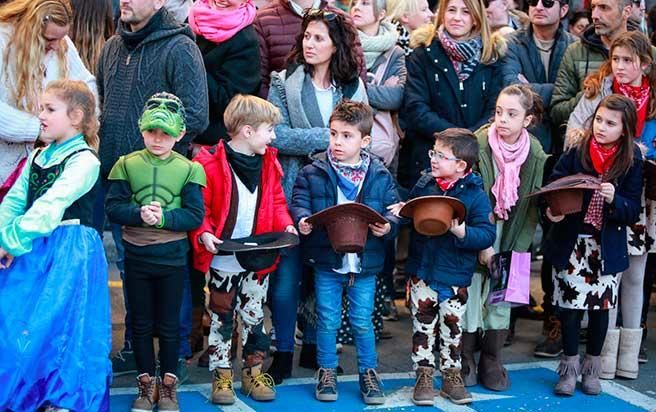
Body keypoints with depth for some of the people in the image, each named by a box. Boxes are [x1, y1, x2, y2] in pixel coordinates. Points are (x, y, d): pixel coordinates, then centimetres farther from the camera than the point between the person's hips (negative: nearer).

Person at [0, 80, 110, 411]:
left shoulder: (84, 160, -10)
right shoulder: (38, 157, 13)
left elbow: (51, 206, -19)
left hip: (67, 253, -7)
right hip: (31, 252, 7)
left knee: (57, 322, -5)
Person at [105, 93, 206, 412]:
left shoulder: (188, 169, -3)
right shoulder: (127, 165, 0)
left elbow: (195, 215, -9)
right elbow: (113, 208, -6)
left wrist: (163, 218, -23)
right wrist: (140, 214, -24)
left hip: (172, 257, -1)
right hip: (136, 254, 1)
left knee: (169, 323, 9)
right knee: (141, 322, 10)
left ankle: (168, 384, 21)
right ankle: (146, 383, 22)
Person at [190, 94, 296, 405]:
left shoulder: (268, 161, 3)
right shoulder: (210, 163, -15)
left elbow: (276, 201, 11)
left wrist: (285, 225, -6)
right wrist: (204, 234, -25)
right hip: (223, 260, -4)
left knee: (255, 316, 14)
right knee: (221, 318, 8)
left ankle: (253, 370, 27)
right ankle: (221, 374, 19)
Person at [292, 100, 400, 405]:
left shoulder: (380, 175, 0)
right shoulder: (313, 173, -3)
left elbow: (394, 209, 0)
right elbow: (299, 203, -5)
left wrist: (387, 226, -20)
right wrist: (302, 220, -25)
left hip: (365, 262, 0)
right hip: (326, 261, 0)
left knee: (362, 322, 9)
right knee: (328, 321, 8)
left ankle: (368, 372, 25)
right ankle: (327, 371, 24)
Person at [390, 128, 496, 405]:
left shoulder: (475, 195, -12)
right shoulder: (425, 183, -1)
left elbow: (487, 235, -16)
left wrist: (463, 233, -31)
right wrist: (402, 210, -5)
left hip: (455, 277, -3)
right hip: (422, 270, 3)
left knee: (452, 328, 12)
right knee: (423, 325, 10)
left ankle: (451, 375, 28)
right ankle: (424, 375, 22)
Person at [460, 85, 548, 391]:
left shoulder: (535, 155, -7)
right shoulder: (478, 145, -17)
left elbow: (532, 206, -2)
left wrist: (517, 249, -9)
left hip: (508, 236, 3)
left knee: (501, 297, 6)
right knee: (470, 294, -1)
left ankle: (492, 362, 20)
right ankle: (465, 361, 14)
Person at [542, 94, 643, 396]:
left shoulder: (632, 162, -6)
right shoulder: (576, 153, -7)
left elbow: (634, 211, -6)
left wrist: (614, 200, -26)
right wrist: (552, 210, -23)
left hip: (608, 249, 1)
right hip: (571, 244, 0)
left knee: (601, 306, 10)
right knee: (570, 305, 3)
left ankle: (591, 369, 27)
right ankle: (569, 368, 19)